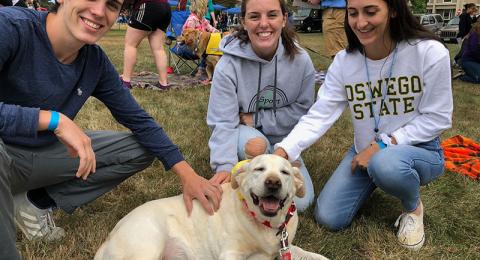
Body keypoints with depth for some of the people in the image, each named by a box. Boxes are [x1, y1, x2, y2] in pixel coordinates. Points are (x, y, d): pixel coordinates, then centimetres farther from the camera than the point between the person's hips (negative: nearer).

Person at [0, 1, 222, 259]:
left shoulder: (96, 62, -8)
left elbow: (138, 120, -1)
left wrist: (187, 174, -9)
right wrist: (53, 119, -36)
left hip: (46, 154, 6)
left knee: (142, 150, 1)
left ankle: (37, 201, 2)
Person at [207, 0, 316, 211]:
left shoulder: (300, 60, -14)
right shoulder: (228, 65, -21)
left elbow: (302, 111, -8)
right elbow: (223, 122, -22)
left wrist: (255, 119, -17)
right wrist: (225, 166, -38)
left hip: (284, 141, 3)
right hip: (245, 135, -2)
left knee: (301, 202, -11)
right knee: (256, 145, -38)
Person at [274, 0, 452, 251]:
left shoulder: (430, 53, -20)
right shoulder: (344, 62, -11)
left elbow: (436, 119, -14)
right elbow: (319, 115, -16)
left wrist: (383, 145, -22)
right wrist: (282, 151, -32)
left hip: (418, 149, -3)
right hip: (366, 151, 4)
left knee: (384, 163, -39)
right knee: (328, 218, -4)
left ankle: (414, 207, -3)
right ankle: (374, 180, 24)